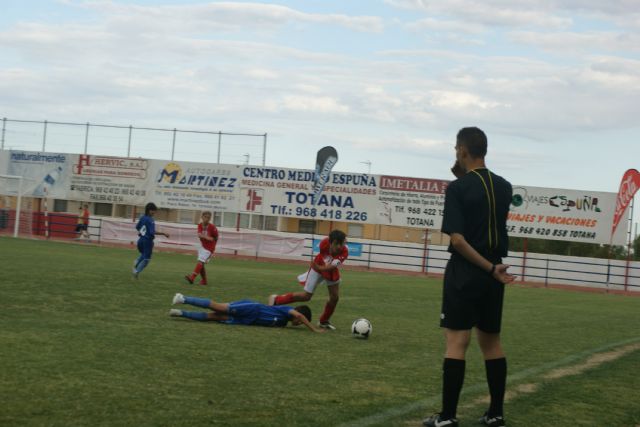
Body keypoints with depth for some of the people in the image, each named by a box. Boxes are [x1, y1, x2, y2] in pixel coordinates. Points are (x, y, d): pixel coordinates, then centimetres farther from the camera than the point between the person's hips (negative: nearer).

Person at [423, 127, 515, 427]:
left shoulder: (458, 188, -10)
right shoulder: (504, 187, 7)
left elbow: (457, 239, -18)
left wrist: (490, 269, -15)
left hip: (464, 273, -6)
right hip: (493, 274, 6)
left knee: (456, 342, -6)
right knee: (491, 341, 14)